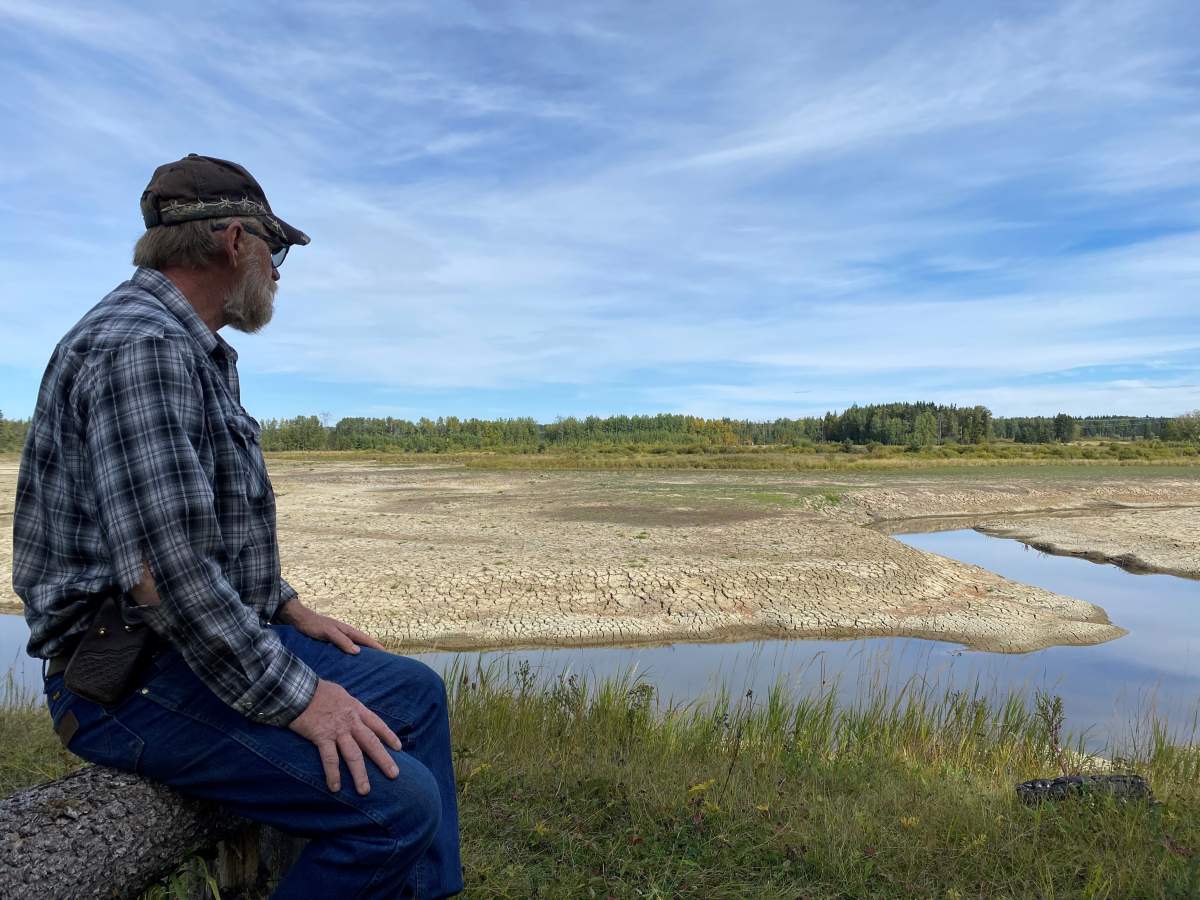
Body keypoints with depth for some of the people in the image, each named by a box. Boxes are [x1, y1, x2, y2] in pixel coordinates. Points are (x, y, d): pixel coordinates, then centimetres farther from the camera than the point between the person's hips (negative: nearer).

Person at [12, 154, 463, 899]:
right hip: (134, 682, -10)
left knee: (415, 693, 14)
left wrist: (289, 609, 14)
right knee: (398, 804, -20)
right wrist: (294, 697, -21)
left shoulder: (195, 353, 14)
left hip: (218, 640, 11)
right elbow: (162, 569, -28)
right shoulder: (139, 348, -20)